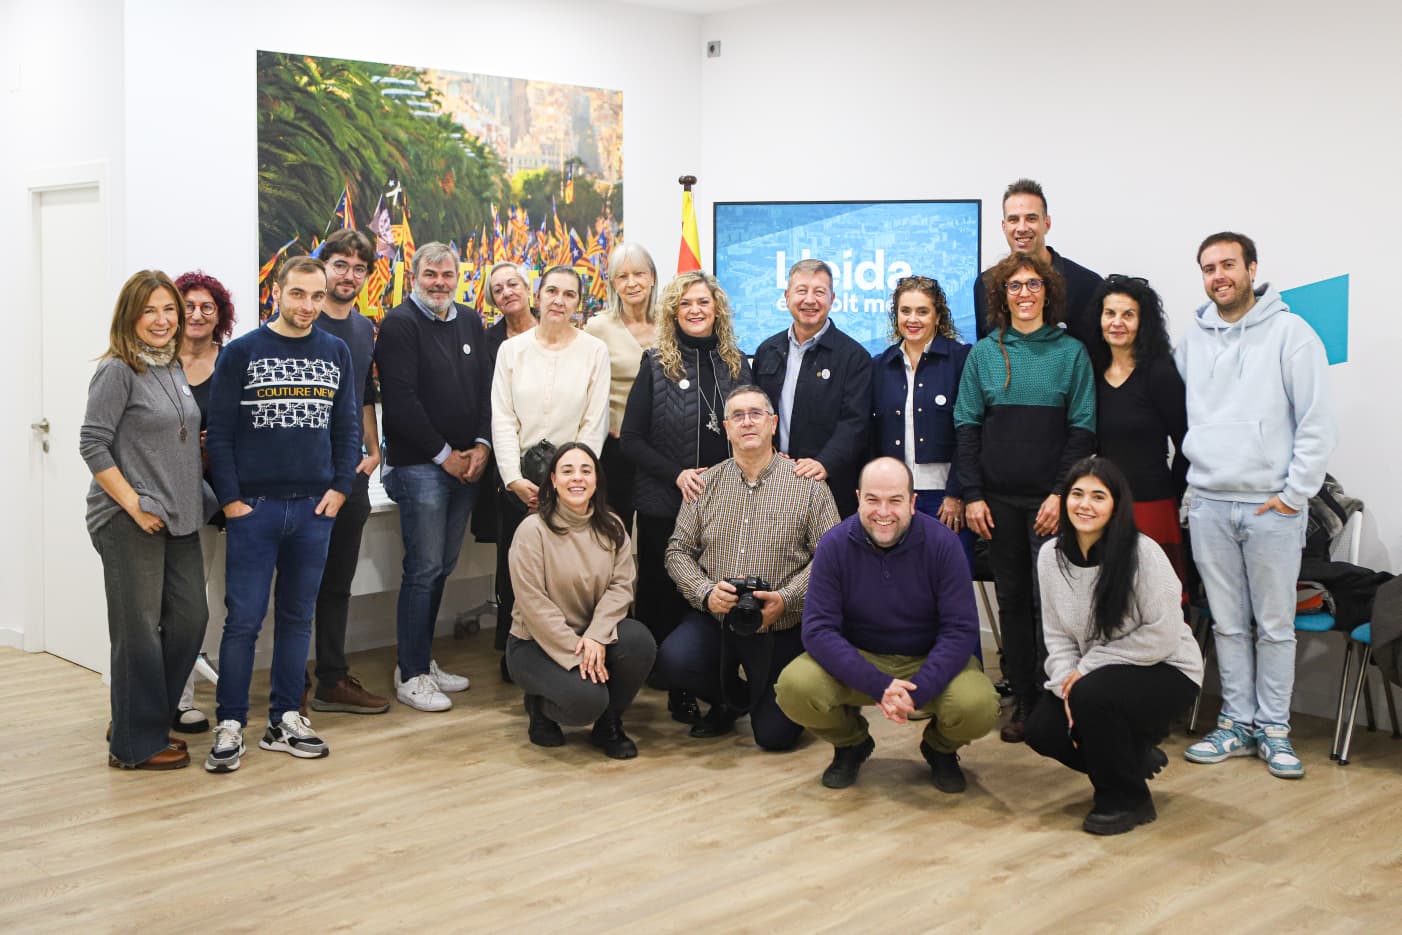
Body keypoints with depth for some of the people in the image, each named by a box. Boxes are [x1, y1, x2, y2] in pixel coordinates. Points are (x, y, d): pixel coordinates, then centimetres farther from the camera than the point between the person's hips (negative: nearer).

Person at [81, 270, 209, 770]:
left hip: (178, 520, 8)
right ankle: (135, 744, 12)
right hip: (130, 522, -8)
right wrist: (133, 504, -17)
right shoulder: (119, 371, -10)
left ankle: (145, 721, 26)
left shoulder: (174, 369, 13)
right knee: (139, 630, 0)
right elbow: (93, 443, -15)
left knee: (190, 618, 9)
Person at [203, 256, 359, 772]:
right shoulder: (241, 352, -1)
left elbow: (348, 426, 11)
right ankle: (230, 725, 7)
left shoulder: (336, 352, 9)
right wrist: (231, 499, -9)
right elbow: (219, 433, -3)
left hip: (315, 508, 3)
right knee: (243, 619, -2)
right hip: (254, 508, -3)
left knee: (297, 617, 10)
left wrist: (340, 488, 0)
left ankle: (285, 720, 19)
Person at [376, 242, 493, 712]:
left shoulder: (470, 322, 14)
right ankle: (410, 676, 3)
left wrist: (481, 446, -1)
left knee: (444, 566, 12)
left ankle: (423, 660, 23)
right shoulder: (400, 324, -7)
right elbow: (402, 401, -14)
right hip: (420, 466, -7)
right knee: (424, 568, -6)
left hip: (467, 464, 7)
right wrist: (444, 455, -12)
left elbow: (486, 388, 14)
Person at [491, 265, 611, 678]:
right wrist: (514, 478, -9)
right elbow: (502, 418, 2)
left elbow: (595, 423, -1)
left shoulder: (594, 351, 2)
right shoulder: (512, 349, 6)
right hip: (519, 477, 1)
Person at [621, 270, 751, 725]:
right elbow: (632, 438, -2)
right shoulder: (656, 363, 1)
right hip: (665, 504, -2)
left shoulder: (736, 363, 8)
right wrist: (678, 475, -13)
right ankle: (674, 687, 12)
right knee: (663, 596, 1)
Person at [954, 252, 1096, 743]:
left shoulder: (1071, 352, 2)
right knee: (1012, 600, 8)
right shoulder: (983, 354, 8)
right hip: (999, 499, 3)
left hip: (1050, 499, -2)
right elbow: (967, 426, 7)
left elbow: (1083, 428, -2)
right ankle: (1023, 702, 16)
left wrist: (1061, 493, -10)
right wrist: (972, 495, -1)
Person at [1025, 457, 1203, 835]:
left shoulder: (1143, 554, -21)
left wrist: (1087, 668, -19)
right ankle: (1136, 757, 14)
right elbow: (1058, 636, 1)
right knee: (1042, 729, -14)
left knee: (1091, 692, -33)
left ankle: (1128, 800, -8)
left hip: (1166, 672, -6)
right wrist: (1067, 685, -16)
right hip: (1092, 674, 6)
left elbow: (1161, 636, -21)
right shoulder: (1051, 555, -4)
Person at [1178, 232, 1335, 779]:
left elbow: (1317, 421, -6)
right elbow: (1177, 413, 15)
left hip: (1272, 507, -4)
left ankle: (1273, 728, 15)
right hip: (1209, 505, 4)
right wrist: (1193, 481, 6)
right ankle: (1237, 723, 19)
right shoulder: (1192, 340, 10)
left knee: (1275, 625, 4)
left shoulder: (1290, 333, -4)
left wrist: (1296, 492, -10)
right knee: (1227, 623, 10)